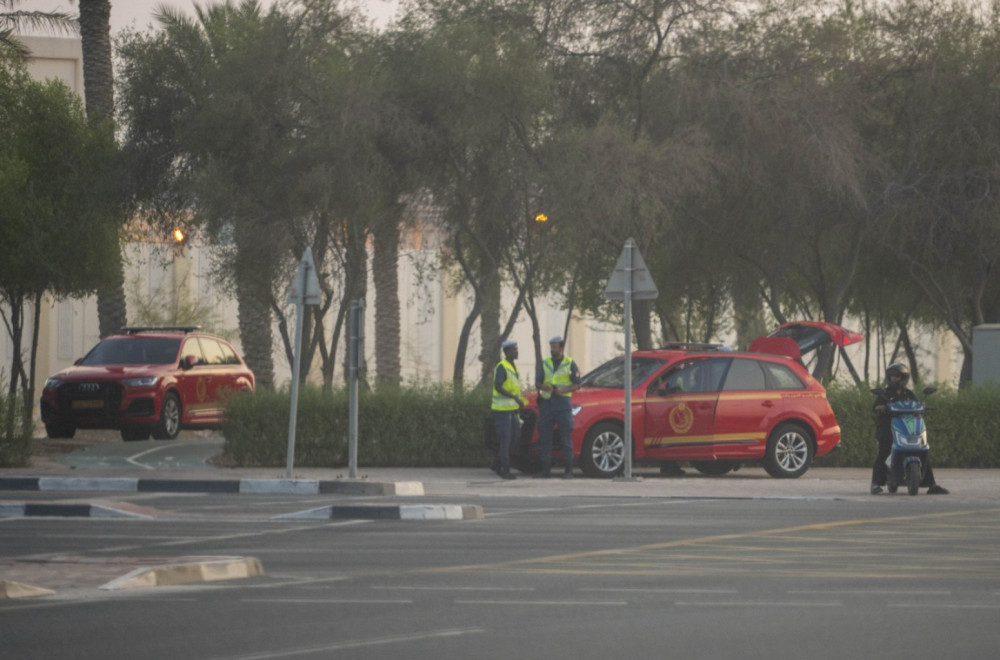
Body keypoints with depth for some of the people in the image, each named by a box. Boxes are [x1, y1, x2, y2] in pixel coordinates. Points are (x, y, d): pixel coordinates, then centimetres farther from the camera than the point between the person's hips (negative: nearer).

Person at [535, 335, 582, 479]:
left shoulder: (570, 364, 4)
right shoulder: (544, 363, 14)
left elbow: (577, 384, 1)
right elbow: (537, 382, 13)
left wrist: (564, 390, -16)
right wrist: (542, 386, -11)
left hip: (563, 403, -3)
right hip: (547, 402, 3)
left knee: (566, 437, -4)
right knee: (545, 437, 1)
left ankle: (568, 470, -1)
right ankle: (546, 469, 5)